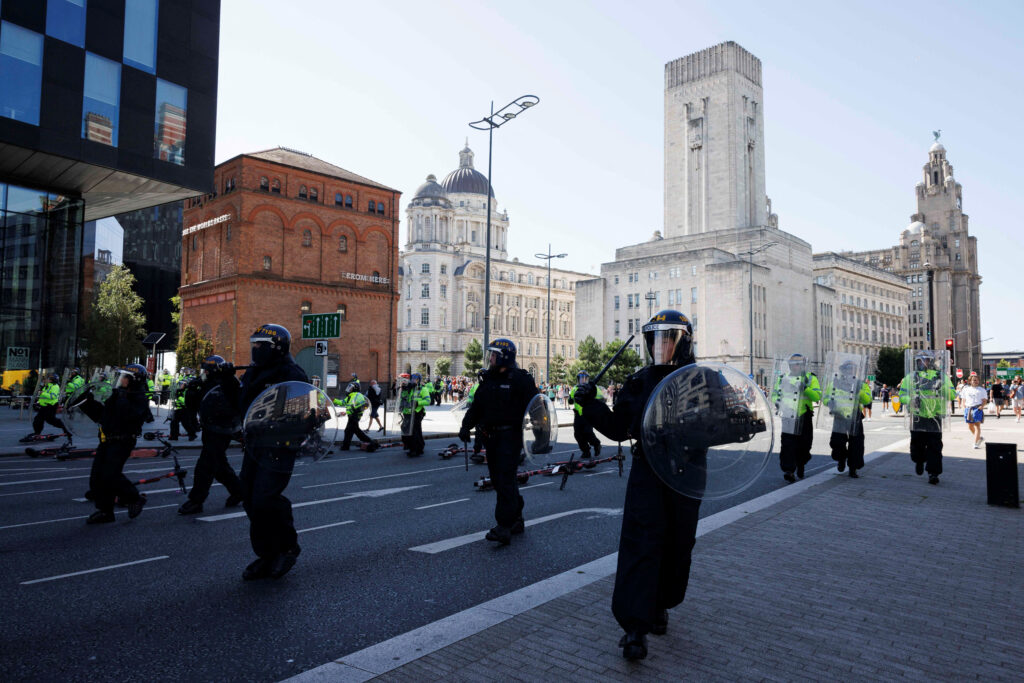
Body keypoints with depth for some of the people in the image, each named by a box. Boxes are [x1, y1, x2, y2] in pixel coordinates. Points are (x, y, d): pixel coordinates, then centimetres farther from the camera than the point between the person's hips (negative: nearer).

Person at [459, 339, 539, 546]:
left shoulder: (520, 379, -7)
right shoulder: (487, 379, 14)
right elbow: (476, 406, 16)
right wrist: (466, 425, 4)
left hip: (510, 436, -7)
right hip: (491, 436, 7)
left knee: (505, 480, -12)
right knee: (498, 479, 11)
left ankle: (504, 527, -11)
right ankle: (516, 519, 26)